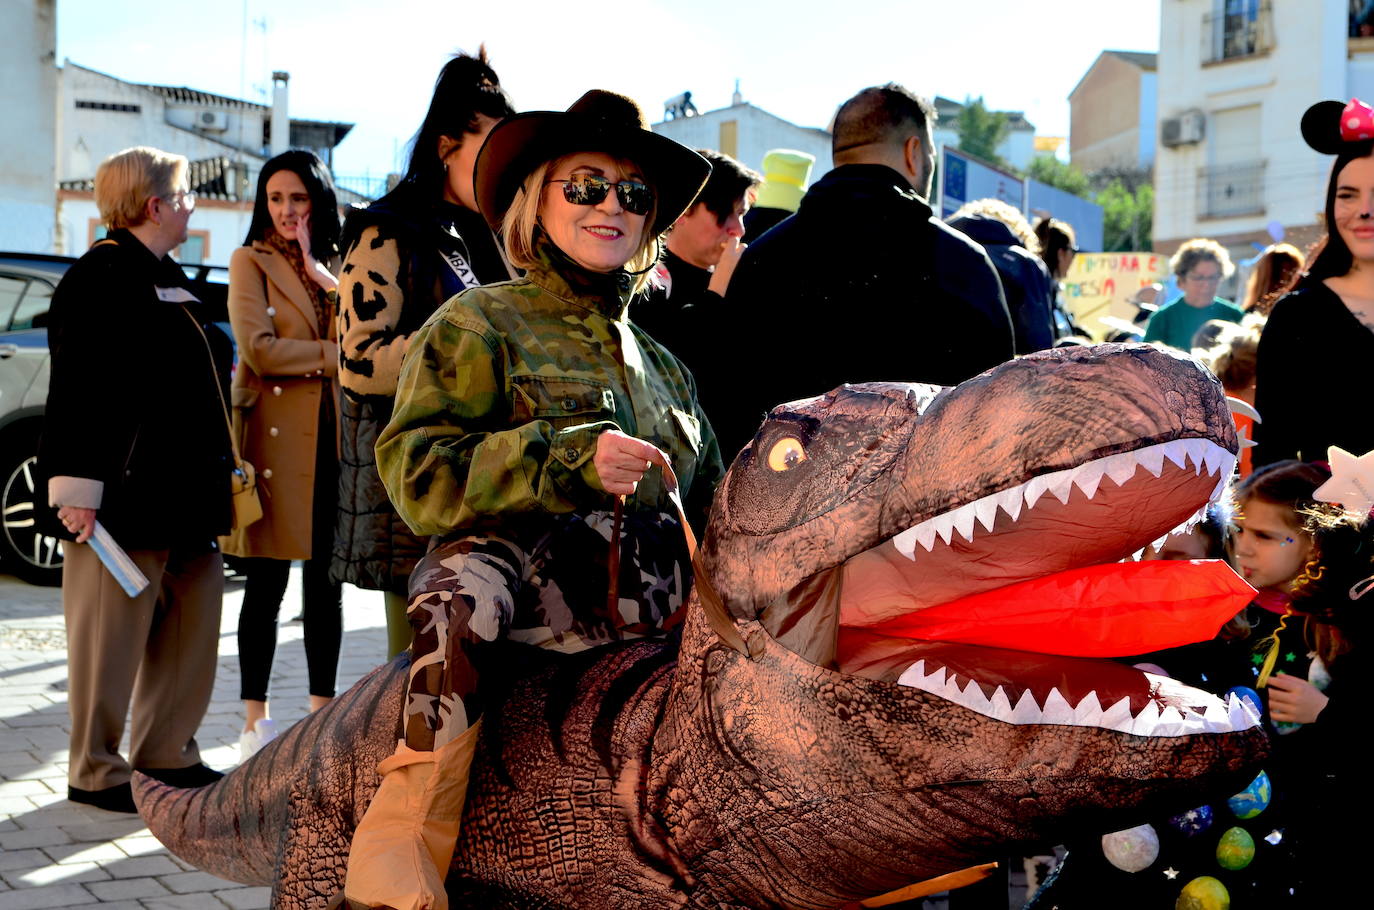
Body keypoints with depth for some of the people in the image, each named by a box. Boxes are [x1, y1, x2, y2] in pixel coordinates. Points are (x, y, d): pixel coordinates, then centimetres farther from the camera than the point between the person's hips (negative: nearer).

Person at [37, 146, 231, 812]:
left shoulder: (167, 277, 18)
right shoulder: (99, 277, -10)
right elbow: (77, 389, -17)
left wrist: (215, 478, 22)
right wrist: (78, 490, -22)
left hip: (185, 497, 9)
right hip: (125, 495, -9)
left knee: (192, 621, 12)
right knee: (114, 633, -1)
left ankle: (166, 754, 23)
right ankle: (95, 771, 9)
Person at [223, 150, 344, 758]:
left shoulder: (338, 263, 17)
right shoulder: (251, 261, 4)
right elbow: (258, 348, -10)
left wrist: (322, 273, -7)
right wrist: (334, 355, -9)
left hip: (335, 434, 4)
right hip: (276, 432, -4)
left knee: (326, 581, 8)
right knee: (267, 583, -1)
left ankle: (322, 708, 16)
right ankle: (255, 719, 6)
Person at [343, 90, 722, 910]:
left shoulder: (665, 367, 26)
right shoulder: (482, 323, 7)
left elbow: (708, 506, 31)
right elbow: (418, 471, -7)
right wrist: (571, 458, -18)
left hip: (649, 628, 6)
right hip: (535, 592, -6)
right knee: (468, 573, -36)